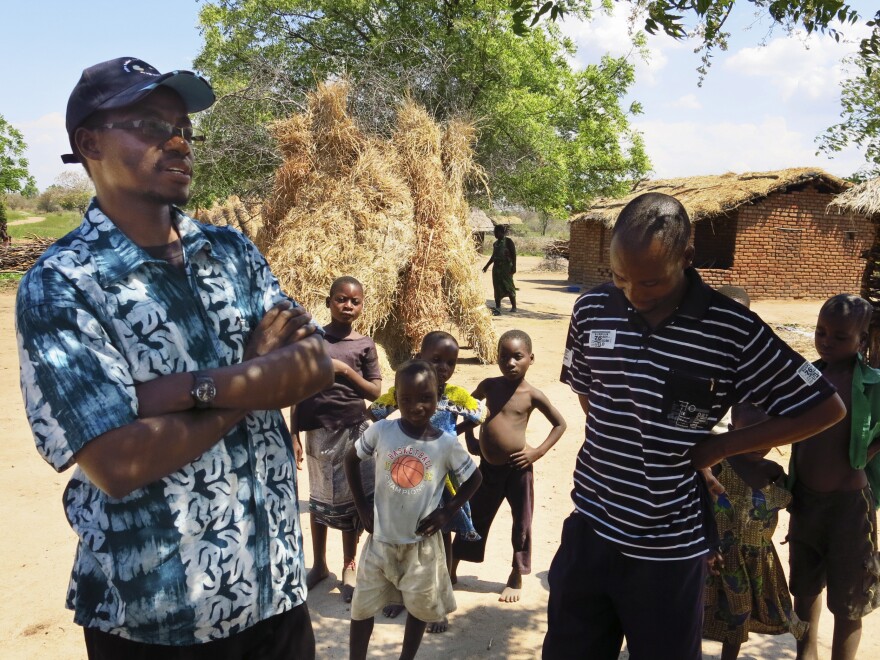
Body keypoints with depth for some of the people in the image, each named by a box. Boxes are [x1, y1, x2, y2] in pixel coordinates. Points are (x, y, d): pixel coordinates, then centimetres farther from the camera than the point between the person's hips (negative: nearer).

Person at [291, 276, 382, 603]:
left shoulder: (364, 345, -1)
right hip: (318, 430, 0)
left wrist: (345, 370, -16)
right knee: (319, 497, 14)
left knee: (352, 497, 7)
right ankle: (319, 564, 31)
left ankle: (349, 566, 24)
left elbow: (375, 392, -2)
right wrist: (293, 435, -3)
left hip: (353, 430, 0)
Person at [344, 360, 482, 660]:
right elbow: (350, 459, 3)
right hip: (381, 540, 0)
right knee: (362, 607, 11)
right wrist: (362, 506, 0)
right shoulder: (380, 431, -13)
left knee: (421, 607, 16)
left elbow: (474, 478, 3)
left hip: (422, 543, 0)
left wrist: (447, 512, -7)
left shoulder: (448, 443, -13)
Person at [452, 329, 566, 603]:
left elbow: (559, 424, 1)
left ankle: (516, 578, 27)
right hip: (487, 467, 3)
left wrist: (538, 451, -8)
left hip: (517, 468, -2)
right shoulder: (489, 385, -1)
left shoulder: (532, 395, -9)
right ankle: (451, 570, 27)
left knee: (521, 524, 10)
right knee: (474, 519, 13)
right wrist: (470, 439, 8)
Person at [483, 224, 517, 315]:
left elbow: (514, 255, -9)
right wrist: (487, 266, 25)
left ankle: (514, 307, 8)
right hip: (497, 267, 7)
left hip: (506, 267, -7)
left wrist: (514, 267, -16)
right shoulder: (495, 243, 14)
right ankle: (497, 308, 8)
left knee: (509, 287, -3)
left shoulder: (508, 242, -6)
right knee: (497, 288, 4)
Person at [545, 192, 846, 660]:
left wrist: (718, 447, -8)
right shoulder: (591, 310, -6)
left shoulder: (733, 331, -15)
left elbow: (824, 409, -6)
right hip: (590, 528, 3)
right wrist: (622, 447, -1)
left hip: (670, 546, -3)